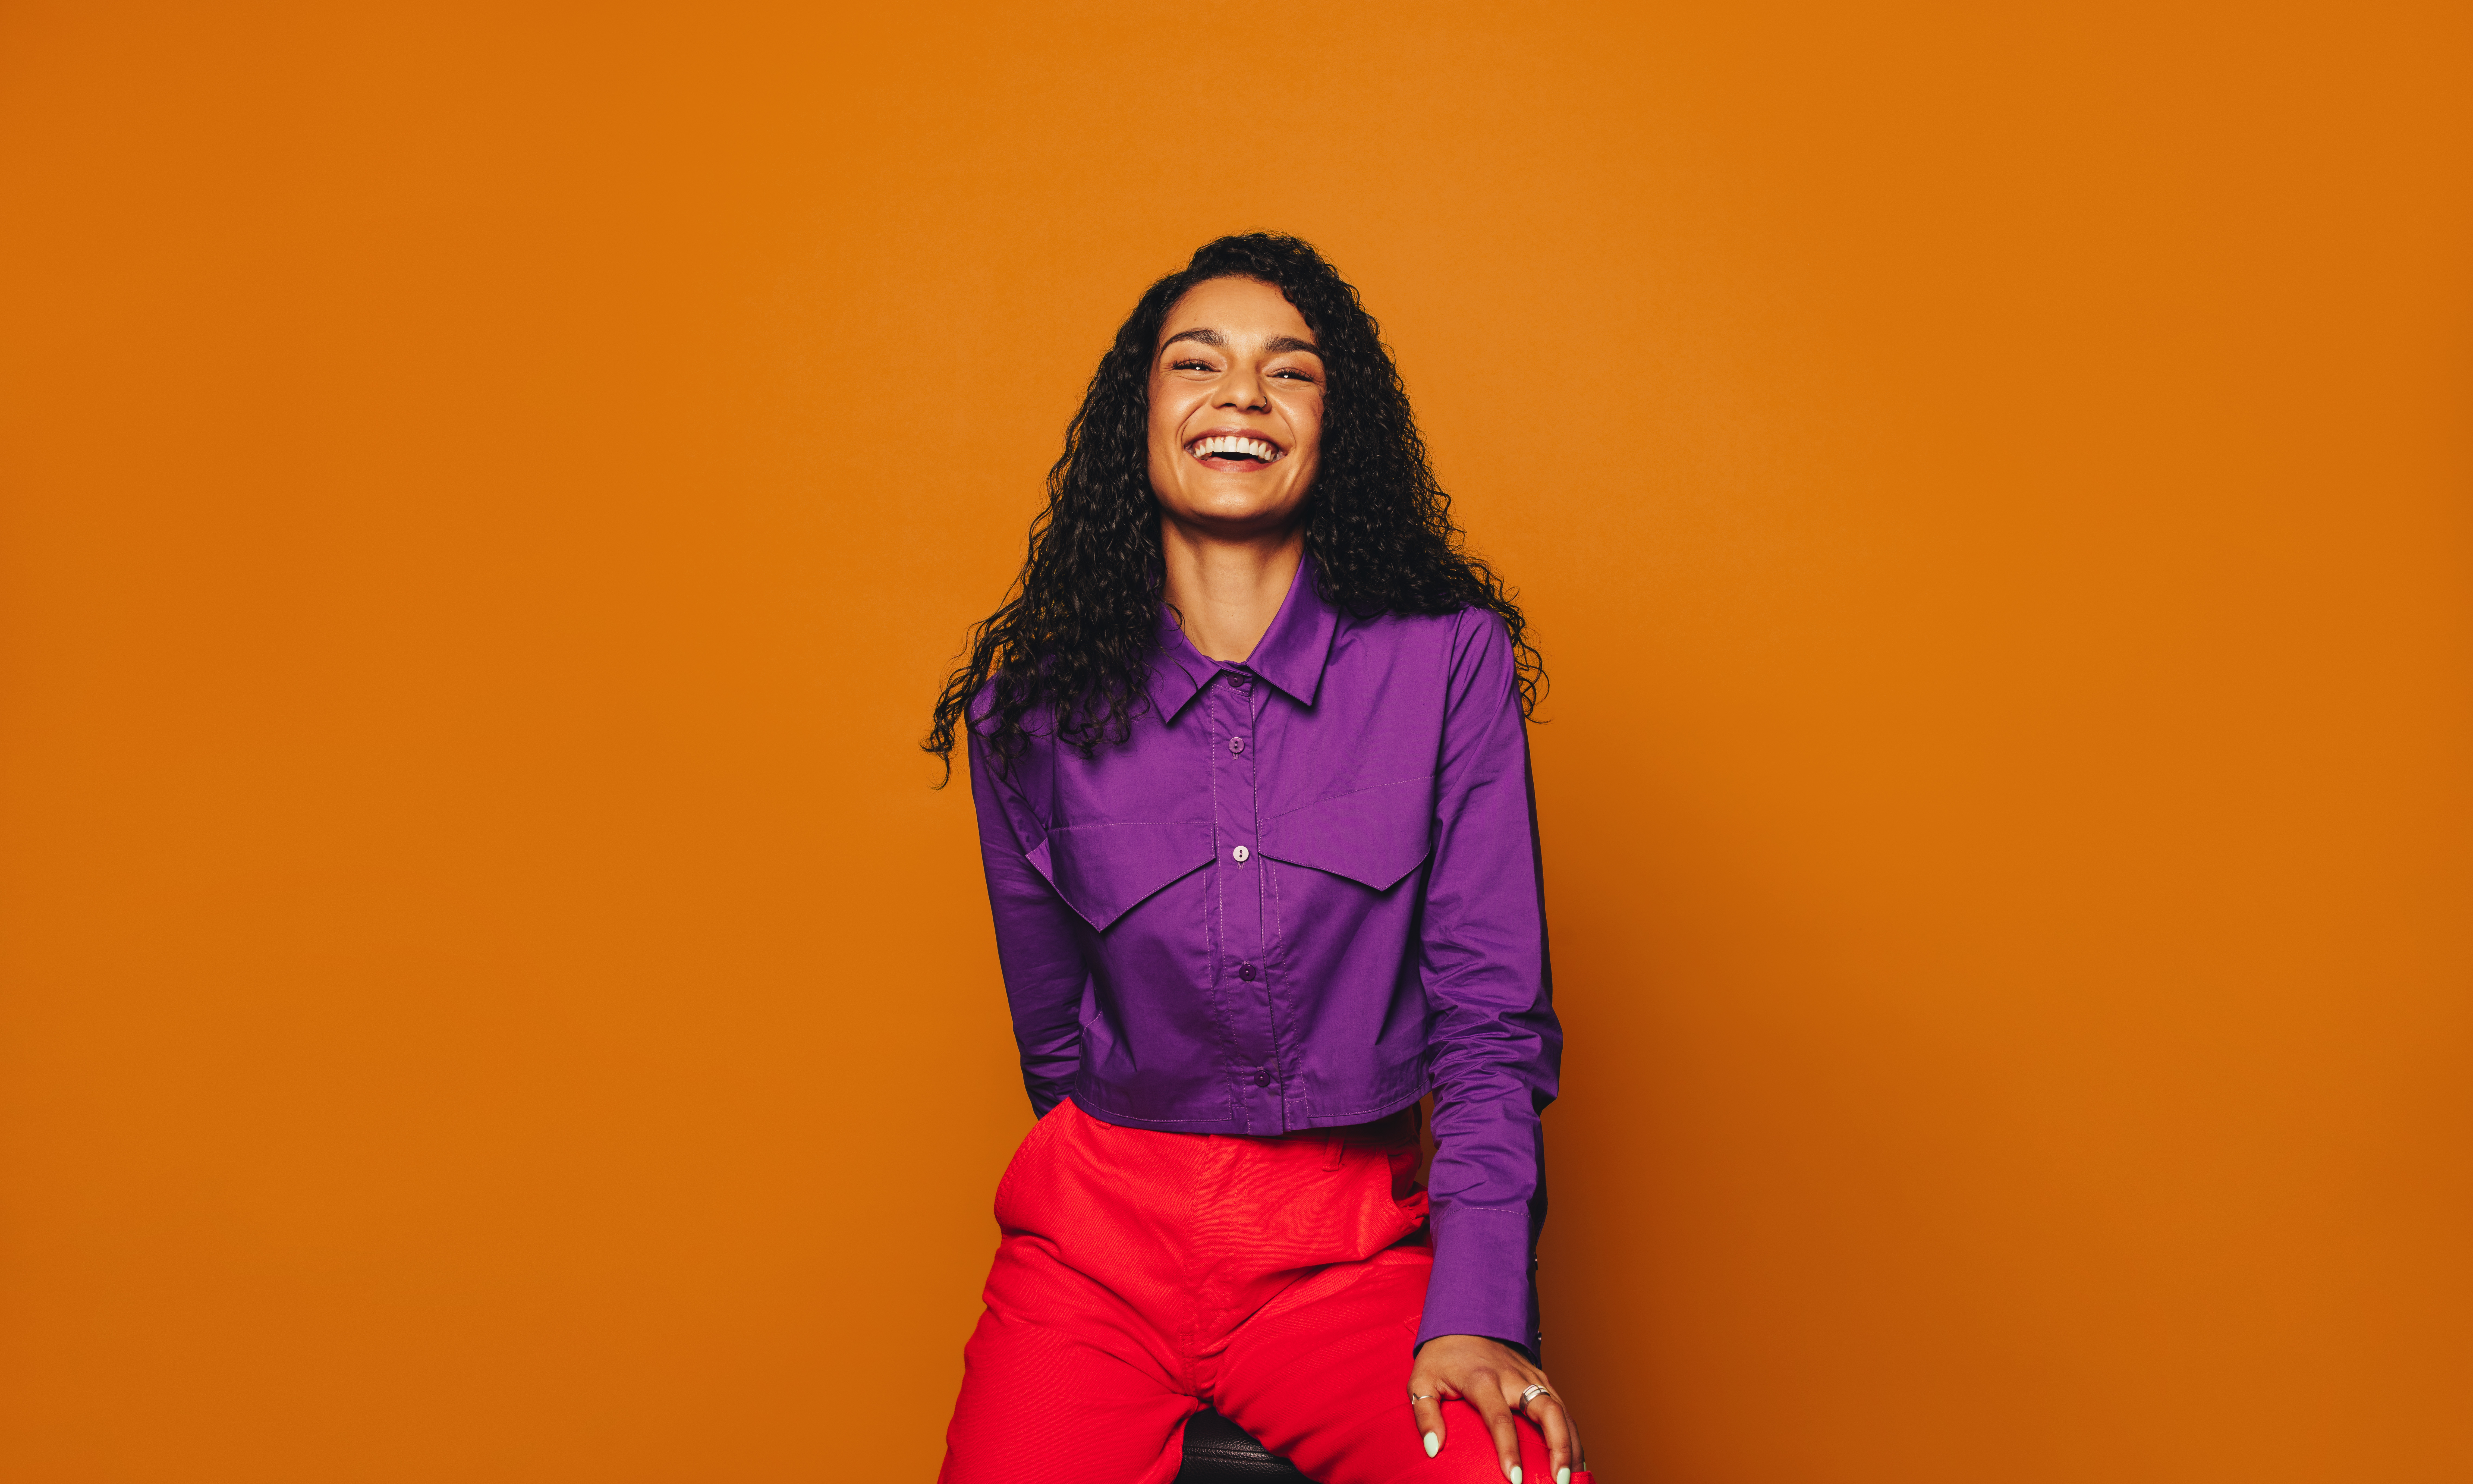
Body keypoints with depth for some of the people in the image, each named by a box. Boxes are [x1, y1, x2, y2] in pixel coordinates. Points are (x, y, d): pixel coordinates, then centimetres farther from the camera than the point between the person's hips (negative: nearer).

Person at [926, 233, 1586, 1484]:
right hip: (1102, 1242, 1)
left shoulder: (1449, 659, -2)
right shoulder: (1032, 710, 2)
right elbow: (1055, 1046, 11)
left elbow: (1493, 1017, -3)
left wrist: (1476, 1313, -12)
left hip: (1355, 1247, -1)